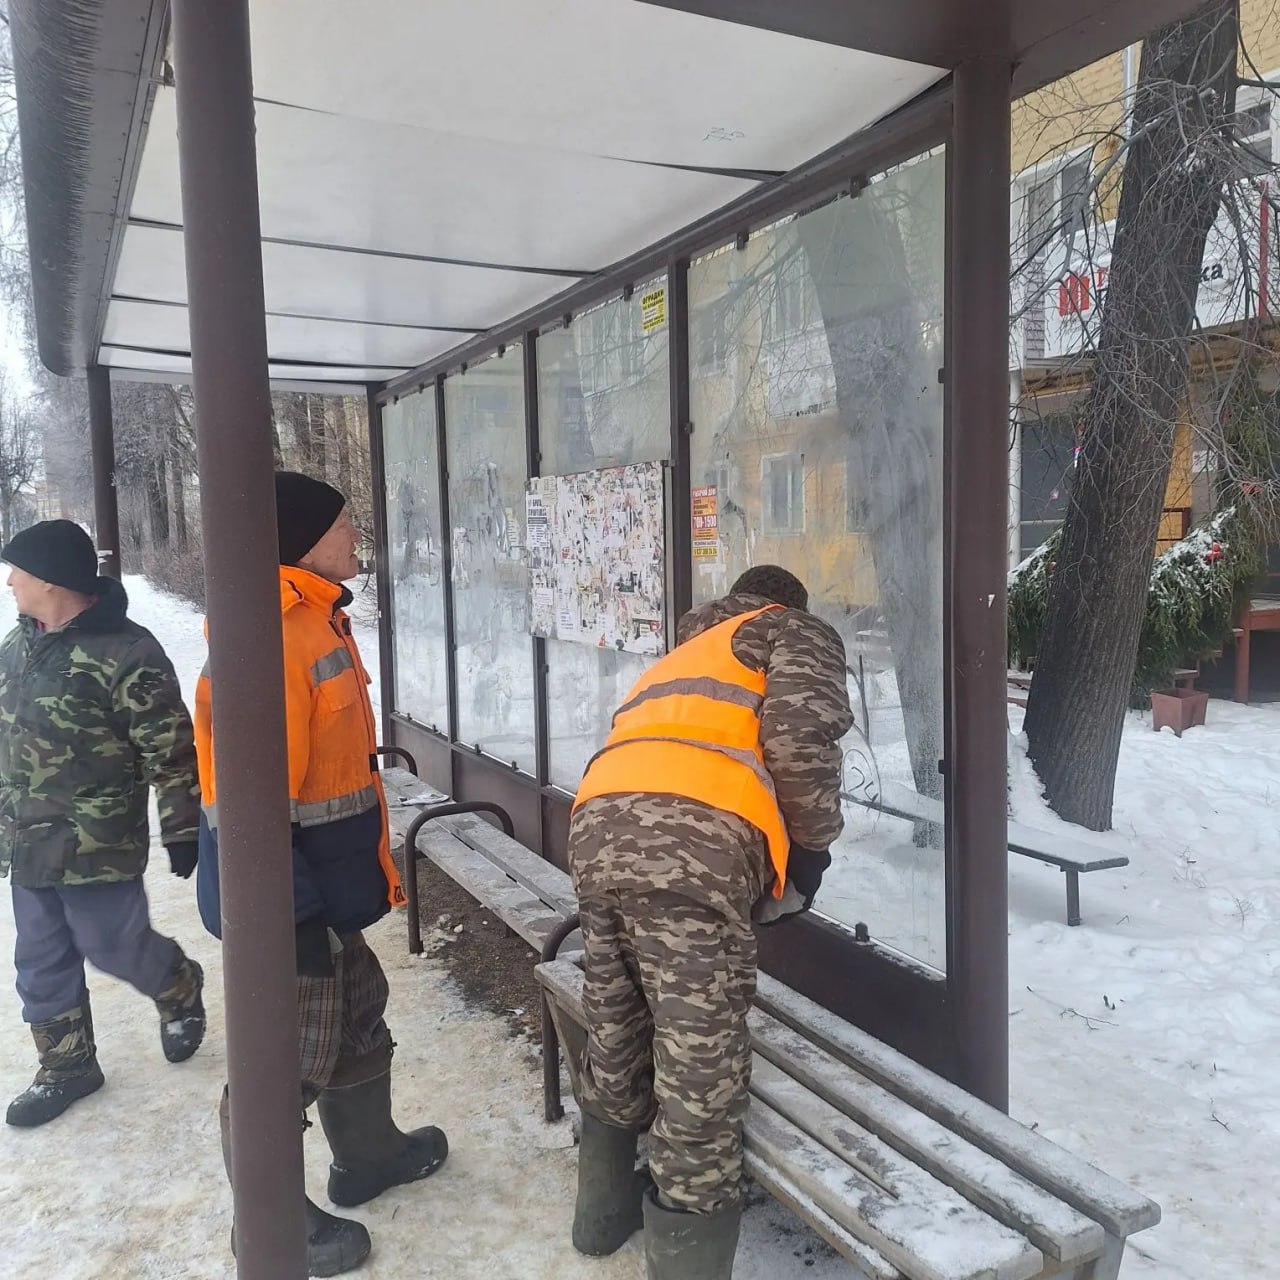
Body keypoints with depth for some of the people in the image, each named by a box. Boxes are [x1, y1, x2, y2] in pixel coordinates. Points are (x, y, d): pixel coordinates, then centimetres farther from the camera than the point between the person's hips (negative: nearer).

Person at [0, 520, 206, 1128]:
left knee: (115, 947, 3)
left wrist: (181, 831, -15)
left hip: (98, 844, -8)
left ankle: (182, 991, 34)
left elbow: (171, 751, -17)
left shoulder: (125, 652, -20)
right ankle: (66, 1067, 33)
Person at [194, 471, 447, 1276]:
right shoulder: (267, 637, -24)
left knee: (357, 1016, 24)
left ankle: (369, 1155, 46)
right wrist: (292, 910, -24)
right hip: (285, 895, -10)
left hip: (325, 883, 10)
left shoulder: (320, 620, 10)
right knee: (288, 1059, 6)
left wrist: (373, 869, 23)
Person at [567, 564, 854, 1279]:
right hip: (691, 841, -7)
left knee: (616, 1046, 24)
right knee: (701, 1075, 2)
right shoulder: (798, 632, 21)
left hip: (598, 825, 8)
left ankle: (605, 1212, 43)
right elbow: (798, 736, -1)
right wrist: (813, 848, 12)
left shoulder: (688, 651, 41)